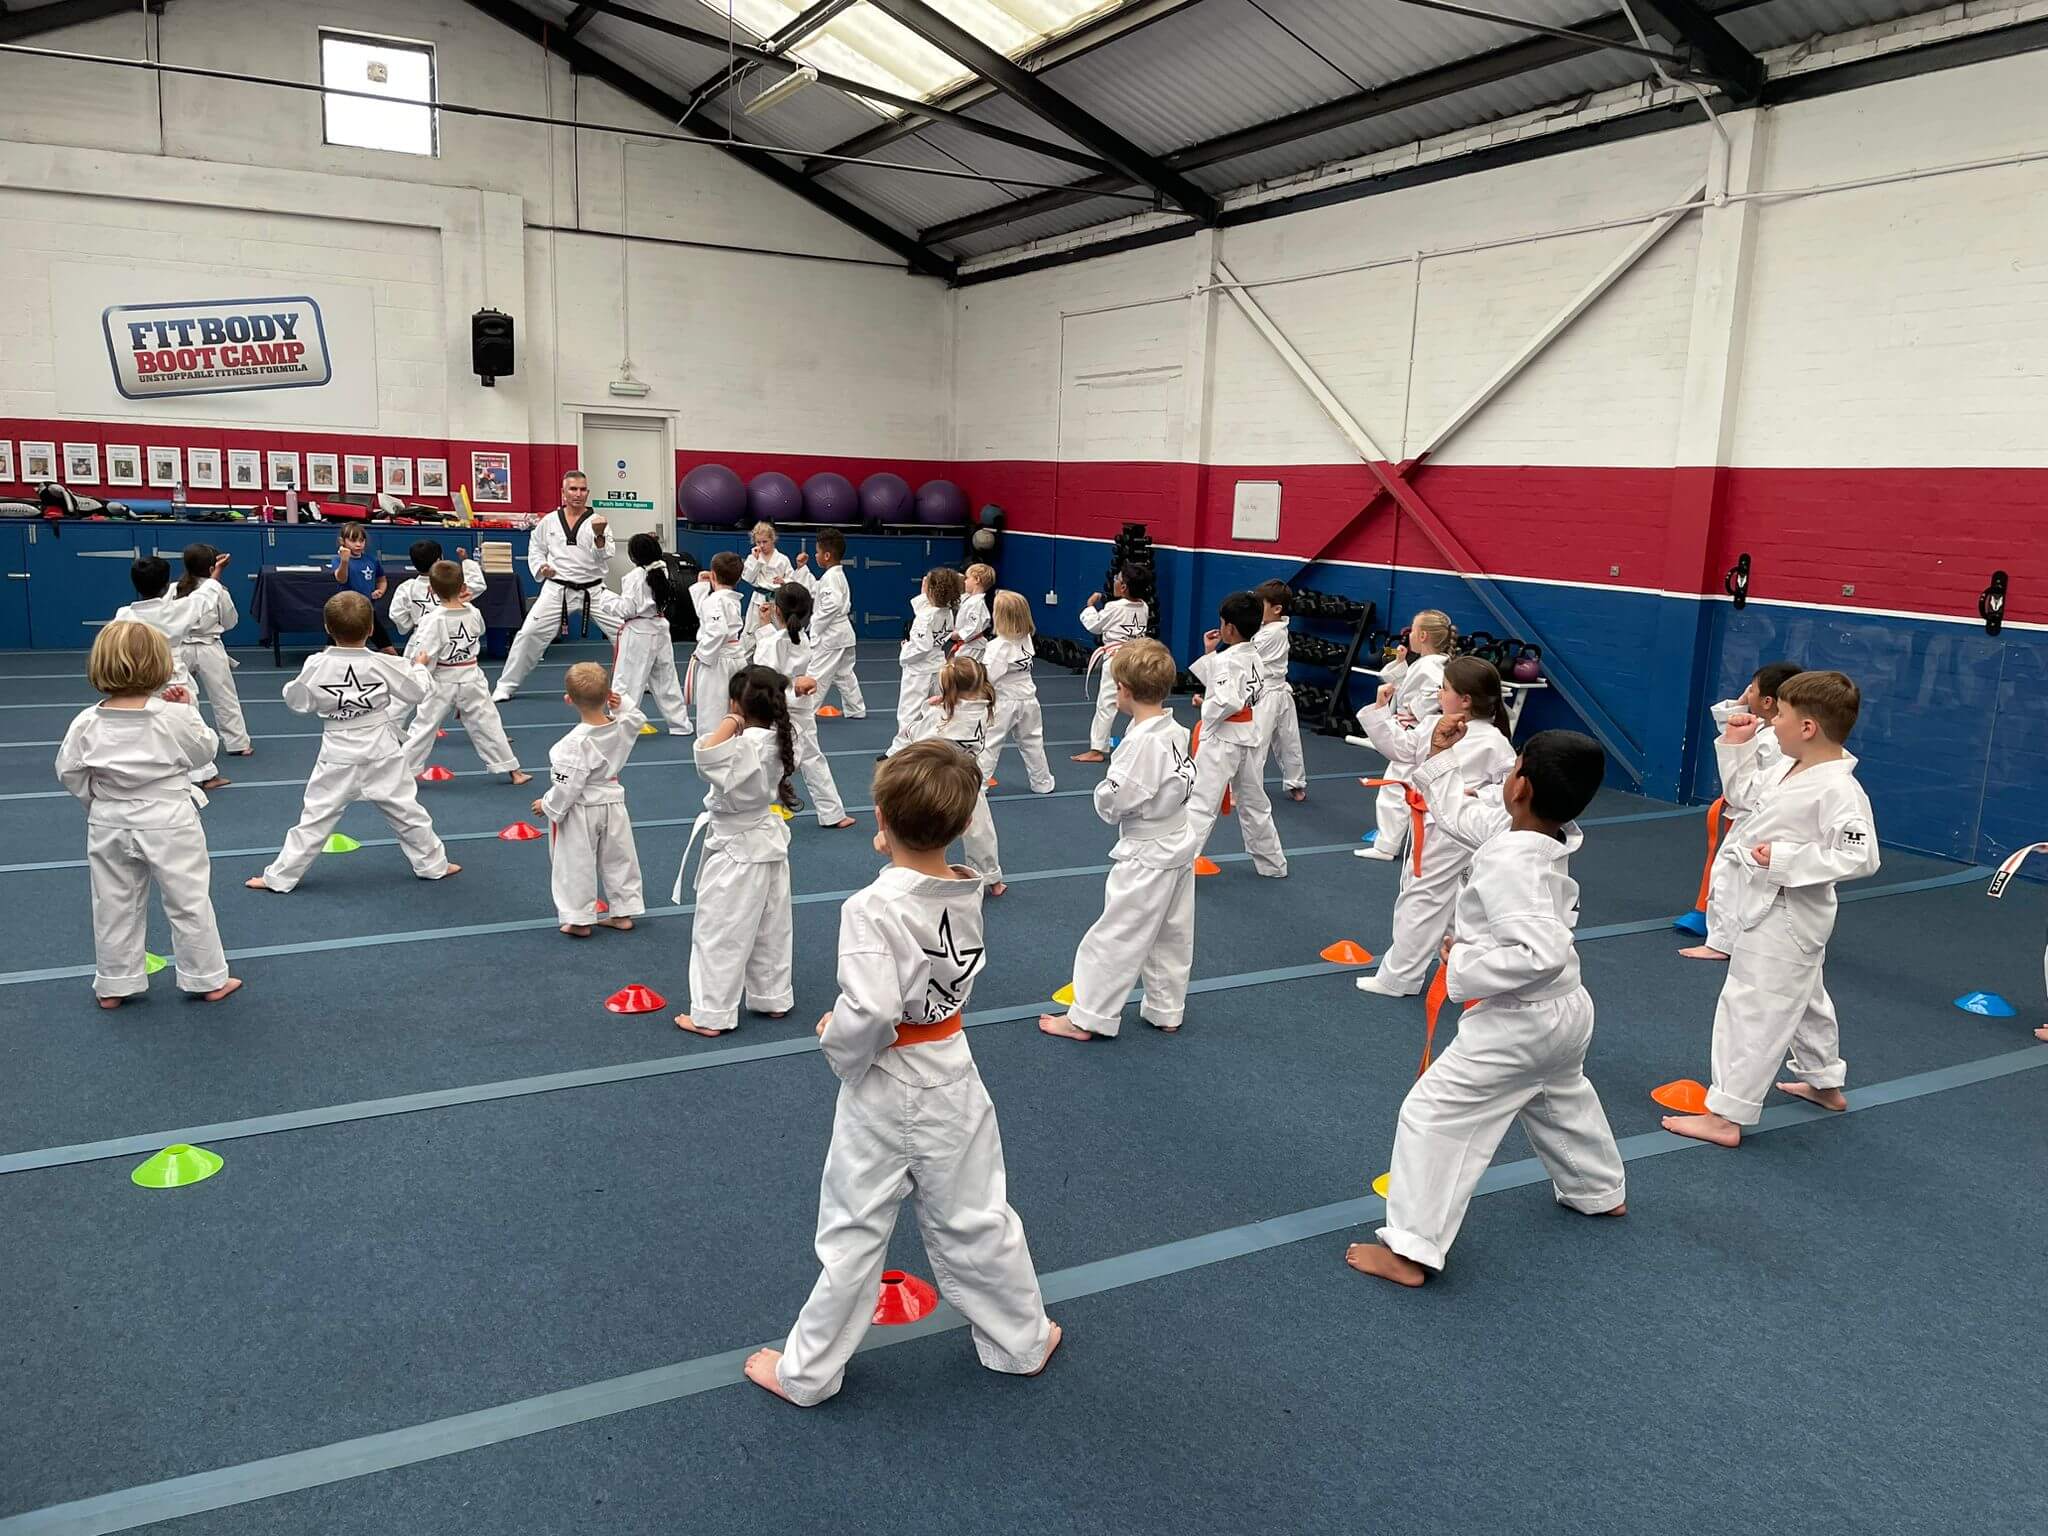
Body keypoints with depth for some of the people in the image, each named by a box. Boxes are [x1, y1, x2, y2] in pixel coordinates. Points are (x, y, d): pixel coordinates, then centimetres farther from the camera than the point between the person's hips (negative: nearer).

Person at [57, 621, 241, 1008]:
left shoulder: (87, 722, -9)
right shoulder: (175, 715, -18)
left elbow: (70, 773, 1)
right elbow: (204, 749, -2)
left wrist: (99, 799, 16)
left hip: (110, 825, 3)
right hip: (168, 824, -3)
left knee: (114, 906, 15)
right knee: (189, 902, 10)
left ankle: (113, 985, 27)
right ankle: (208, 979, 20)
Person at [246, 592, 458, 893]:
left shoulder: (316, 666, -13)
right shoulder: (384, 664, -12)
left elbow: (297, 702, -1)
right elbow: (417, 692, 0)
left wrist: (293, 685, 18)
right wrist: (419, 667, 19)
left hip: (338, 756, 0)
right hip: (381, 753, 0)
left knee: (316, 816, 6)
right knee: (406, 810, 13)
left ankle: (280, 877, 11)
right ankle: (432, 864, 23)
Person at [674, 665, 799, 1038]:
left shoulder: (742, 747, -27)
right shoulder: (778, 740, -3)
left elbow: (706, 754, -44)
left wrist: (730, 722, -33)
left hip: (737, 853, -9)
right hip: (770, 842, 9)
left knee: (717, 934, 3)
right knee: (771, 930, 20)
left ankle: (711, 1016, 10)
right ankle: (773, 998, 34)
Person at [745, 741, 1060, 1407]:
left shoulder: (870, 908, -25)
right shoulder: (968, 894, -7)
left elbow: (869, 1013, -32)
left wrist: (834, 1040, -10)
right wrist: (903, 856, 4)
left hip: (883, 1092, -5)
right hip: (954, 1081, 5)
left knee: (854, 1235, 10)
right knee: (976, 1220, 21)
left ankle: (806, 1373, 28)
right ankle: (1023, 1339, 38)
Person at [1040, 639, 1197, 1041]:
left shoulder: (1141, 741, -26)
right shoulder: (1177, 732, 0)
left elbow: (1113, 802, -23)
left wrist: (1105, 788, -3)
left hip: (1146, 857, -9)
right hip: (1178, 846, 9)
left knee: (1115, 937, 1)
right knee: (1172, 936, 18)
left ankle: (1087, 1018, 11)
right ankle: (1166, 1011, 31)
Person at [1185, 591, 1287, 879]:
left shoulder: (1226, 660, -18)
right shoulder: (1255, 658, 8)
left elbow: (1227, 702, -28)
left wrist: (1203, 705, -11)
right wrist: (1210, 653, 8)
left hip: (1222, 739, -8)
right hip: (1249, 738, 9)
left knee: (1200, 803, -6)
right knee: (1255, 803, 20)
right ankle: (1273, 863, 30)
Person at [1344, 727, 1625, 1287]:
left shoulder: (1508, 861, -30)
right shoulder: (1544, 837, -2)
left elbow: (1544, 953, -37)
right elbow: (1461, 815, 13)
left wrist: (1464, 965, -27)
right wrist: (1440, 757, 11)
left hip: (1518, 1022, -10)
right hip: (1567, 1011, 10)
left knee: (1434, 1114, -3)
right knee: (1562, 1100, 35)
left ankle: (1410, 1250, 1)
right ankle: (1600, 1191, 59)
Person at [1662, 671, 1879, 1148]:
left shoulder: (1837, 789, -26)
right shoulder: (1788, 768, 2)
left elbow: (1859, 858, -28)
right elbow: (1744, 794, 18)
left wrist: (1784, 858, -28)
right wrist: (1737, 744, 7)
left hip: (1787, 916, -10)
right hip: (1767, 905, 10)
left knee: (1753, 1009, -5)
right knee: (1800, 997, 27)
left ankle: (1726, 1116, 2)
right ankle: (1824, 1081, 48)